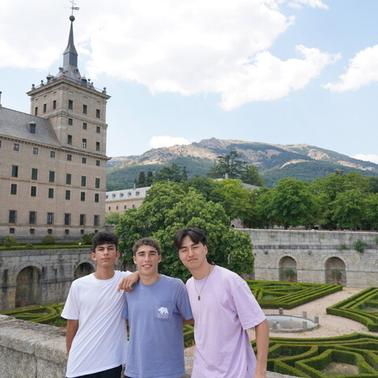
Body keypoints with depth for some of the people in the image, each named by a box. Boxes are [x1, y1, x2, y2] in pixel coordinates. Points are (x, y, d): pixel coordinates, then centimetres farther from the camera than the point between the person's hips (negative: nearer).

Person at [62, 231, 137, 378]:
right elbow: (72, 325, 4)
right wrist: (70, 356, 12)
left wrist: (137, 274, -19)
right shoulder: (78, 285, -5)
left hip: (111, 362, 0)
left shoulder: (125, 279, -8)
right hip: (80, 364, 0)